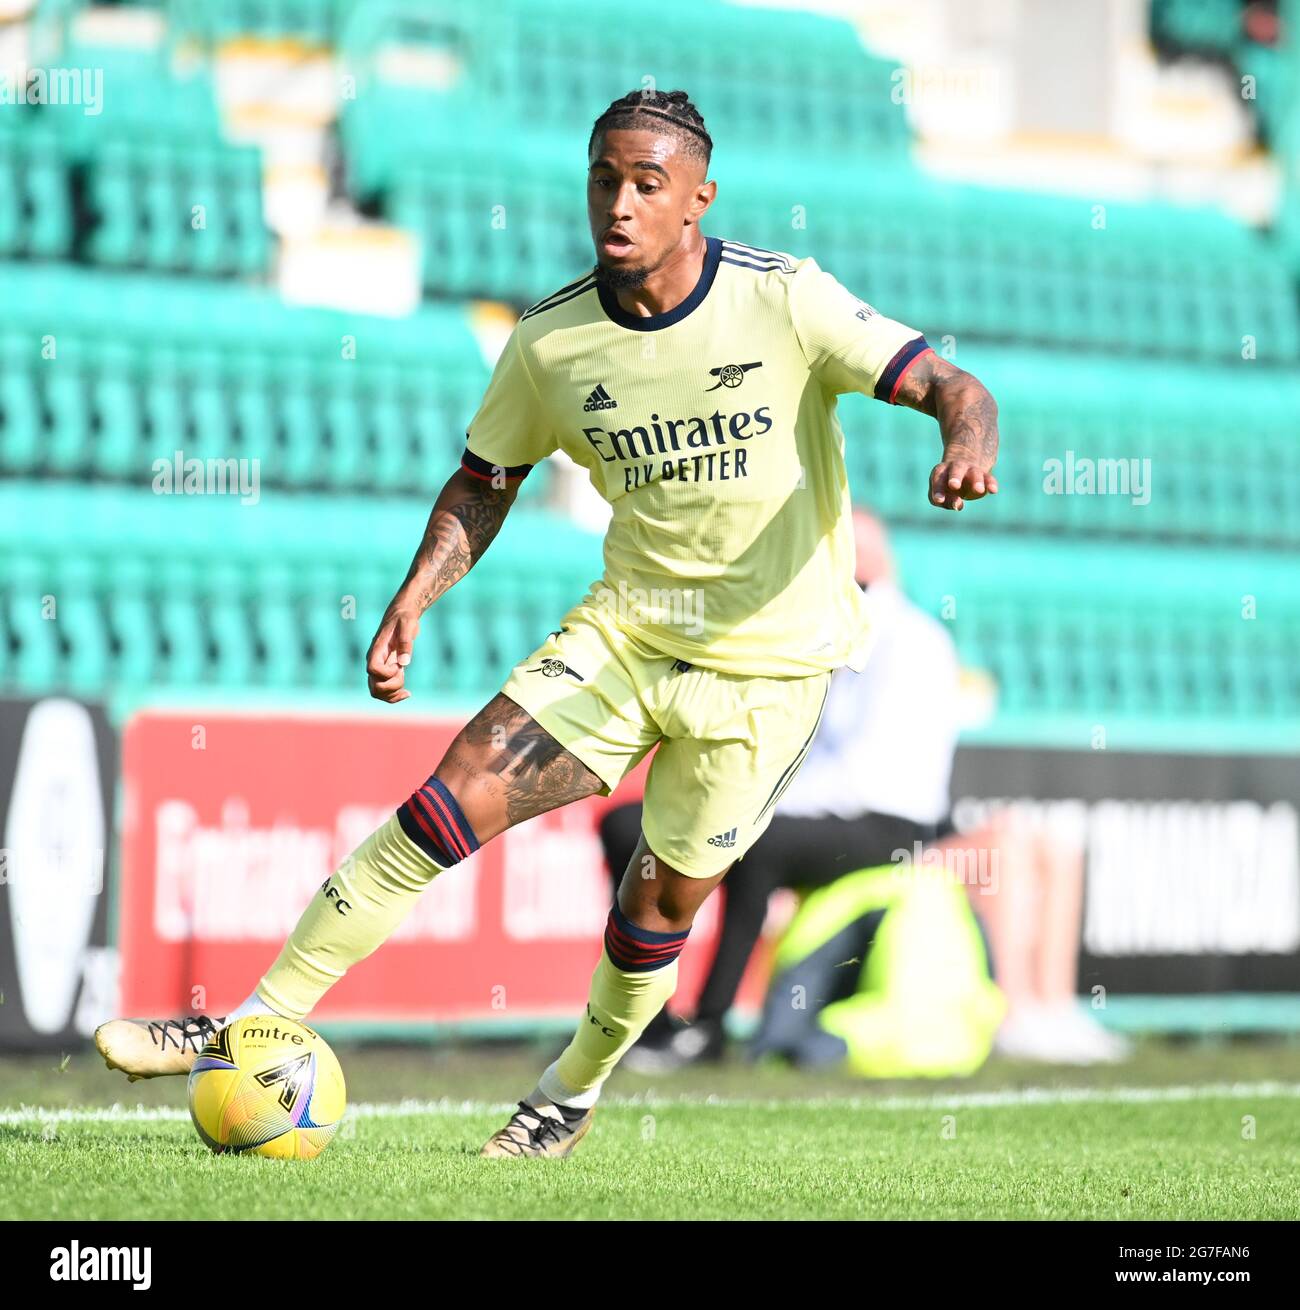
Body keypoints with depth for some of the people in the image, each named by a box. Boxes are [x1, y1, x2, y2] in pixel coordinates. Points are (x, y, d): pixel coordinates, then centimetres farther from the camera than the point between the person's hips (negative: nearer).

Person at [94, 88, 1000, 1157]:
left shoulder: (784, 300, -16)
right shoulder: (552, 343, -5)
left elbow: (956, 388, -16)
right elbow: (485, 482, 9)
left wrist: (967, 443, -40)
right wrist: (414, 597, -6)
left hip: (771, 658, -3)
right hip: (627, 627, 3)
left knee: (669, 894, 3)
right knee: (459, 794, -12)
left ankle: (579, 1086, 32)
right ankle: (263, 1024, -6)